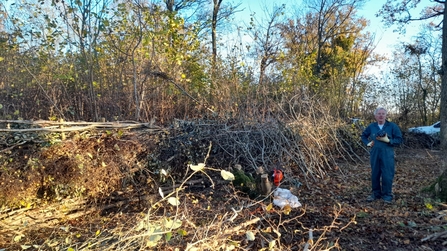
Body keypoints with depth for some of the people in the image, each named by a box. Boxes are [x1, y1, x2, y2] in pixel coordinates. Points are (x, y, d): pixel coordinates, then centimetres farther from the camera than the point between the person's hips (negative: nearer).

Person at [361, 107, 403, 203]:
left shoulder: (392, 126, -2)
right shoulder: (371, 126, 6)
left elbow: (399, 139, -3)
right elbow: (363, 135, 21)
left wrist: (388, 140, -16)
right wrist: (367, 143, 4)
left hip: (387, 155, -3)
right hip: (374, 154, 3)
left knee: (387, 175, 0)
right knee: (375, 174, 10)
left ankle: (387, 195, 15)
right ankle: (376, 193, 24)